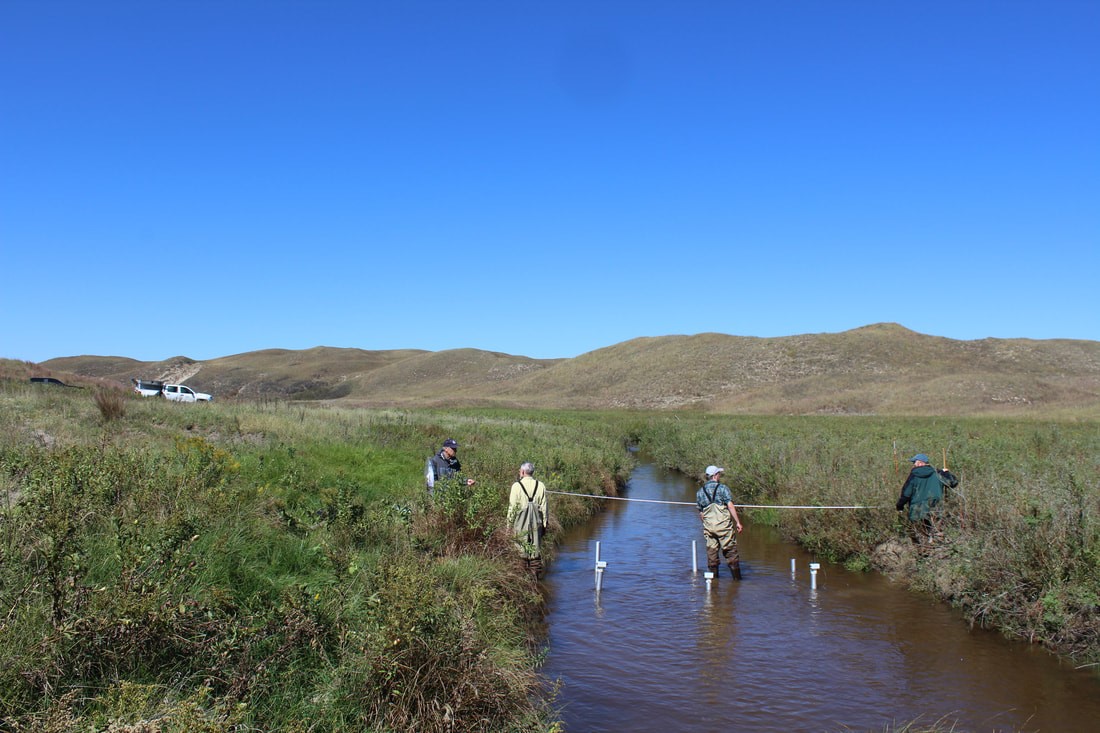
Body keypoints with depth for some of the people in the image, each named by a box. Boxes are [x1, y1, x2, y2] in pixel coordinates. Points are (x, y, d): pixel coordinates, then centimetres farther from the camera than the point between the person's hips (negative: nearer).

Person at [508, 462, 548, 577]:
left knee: (523, 546, 11)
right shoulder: (540, 486, 0)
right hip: (536, 522, 3)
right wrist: (544, 523, 10)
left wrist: (510, 523, 2)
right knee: (536, 547, 11)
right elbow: (544, 507, 2)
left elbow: (512, 507, -7)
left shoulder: (517, 486, -9)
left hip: (521, 522, -2)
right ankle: (537, 571, 11)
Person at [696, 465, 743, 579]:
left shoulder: (700, 492, 10)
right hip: (723, 525, -4)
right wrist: (738, 522, -7)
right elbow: (730, 506, -11)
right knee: (730, 550, 2)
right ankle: (737, 577, 6)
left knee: (711, 551, 10)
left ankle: (714, 576, 14)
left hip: (708, 527, 4)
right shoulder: (722, 488, -5)